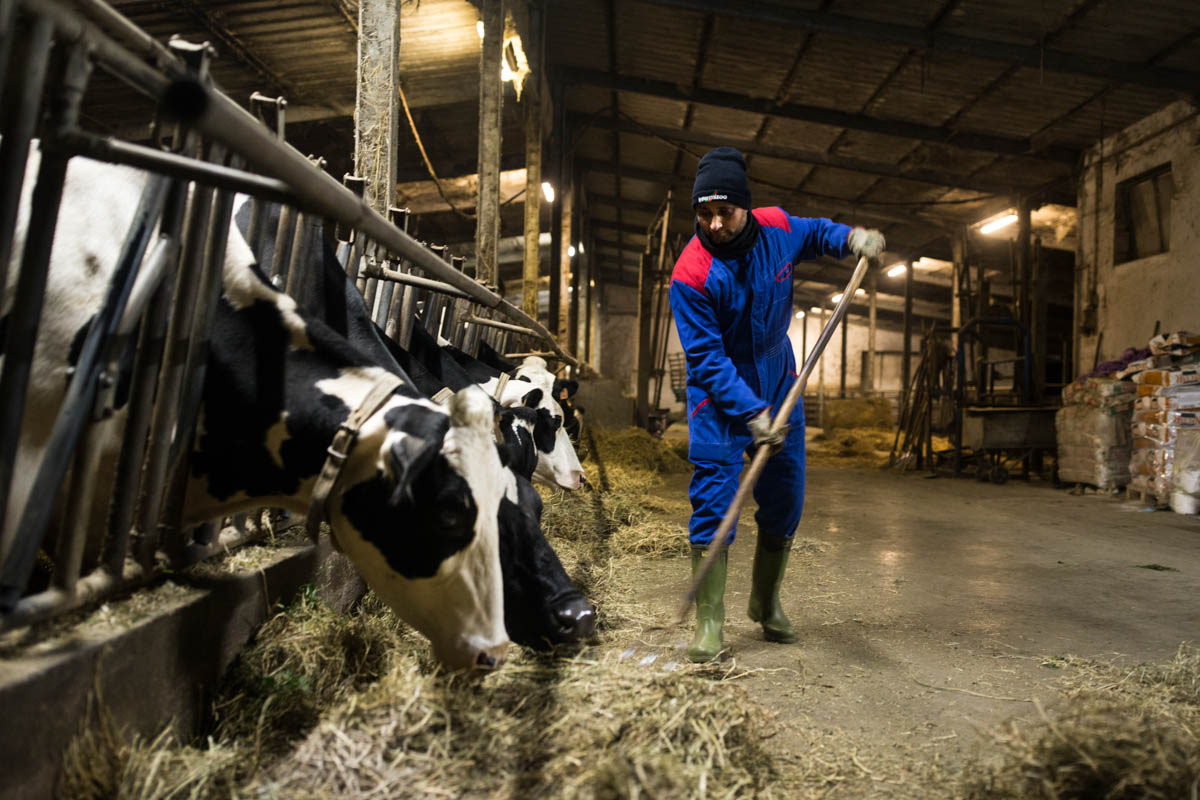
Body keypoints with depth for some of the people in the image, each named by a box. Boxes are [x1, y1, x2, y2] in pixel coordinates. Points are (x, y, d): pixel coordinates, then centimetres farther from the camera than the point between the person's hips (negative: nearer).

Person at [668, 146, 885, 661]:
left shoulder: (777, 228, -8)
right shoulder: (691, 275, -23)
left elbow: (814, 233, 17)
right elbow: (708, 359, -23)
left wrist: (850, 238, -4)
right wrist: (751, 414, -29)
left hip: (778, 386, 5)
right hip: (720, 396, -5)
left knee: (785, 500, 11)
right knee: (713, 499, -10)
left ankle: (765, 604, 30)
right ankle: (708, 619, 3)